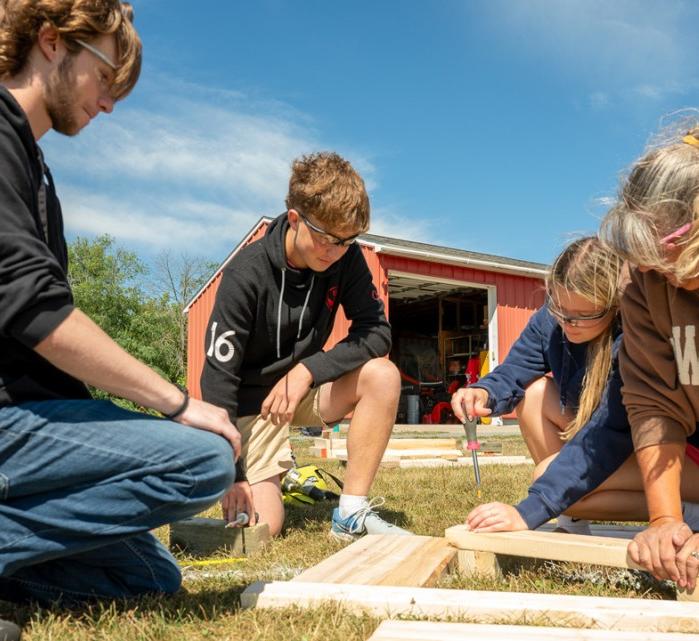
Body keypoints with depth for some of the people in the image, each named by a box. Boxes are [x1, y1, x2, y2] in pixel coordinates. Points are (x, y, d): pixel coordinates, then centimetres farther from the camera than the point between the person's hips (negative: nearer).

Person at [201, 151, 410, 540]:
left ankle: (351, 513, -14)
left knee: (383, 375, -25)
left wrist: (308, 370, -29)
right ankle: (262, 480, 21)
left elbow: (377, 332, -16)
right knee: (262, 525, -17)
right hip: (253, 398, -4)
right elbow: (219, 374, -25)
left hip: (305, 387, 4)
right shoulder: (247, 274, -25)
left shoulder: (346, 258, -13)